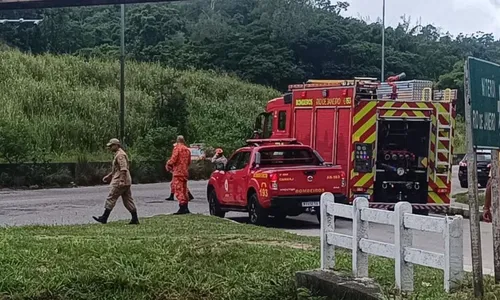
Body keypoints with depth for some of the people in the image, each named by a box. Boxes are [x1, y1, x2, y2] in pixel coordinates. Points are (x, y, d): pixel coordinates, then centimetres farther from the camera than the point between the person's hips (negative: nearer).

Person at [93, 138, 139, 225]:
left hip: (119, 182, -10)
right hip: (126, 182, 10)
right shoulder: (118, 154, 20)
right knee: (128, 201, 7)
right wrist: (108, 176, 29)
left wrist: (122, 180, -28)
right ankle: (135, 219, 5)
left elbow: (123, 169, -23)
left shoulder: (120, 155, -13)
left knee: (111, 199, -4)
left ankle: (104, 218, 1)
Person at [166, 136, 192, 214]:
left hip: (178, 172, -8)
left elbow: (173, 159, -15)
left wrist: (168, 164, 2)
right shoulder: (187, 150, 16)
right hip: (185, 172, 8)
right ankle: (185, 208, 17)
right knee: (184, 190, 14)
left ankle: (182, 208, -18)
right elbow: (189, 161, 19)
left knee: (178, 190, -10)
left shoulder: (177, 148, -8)